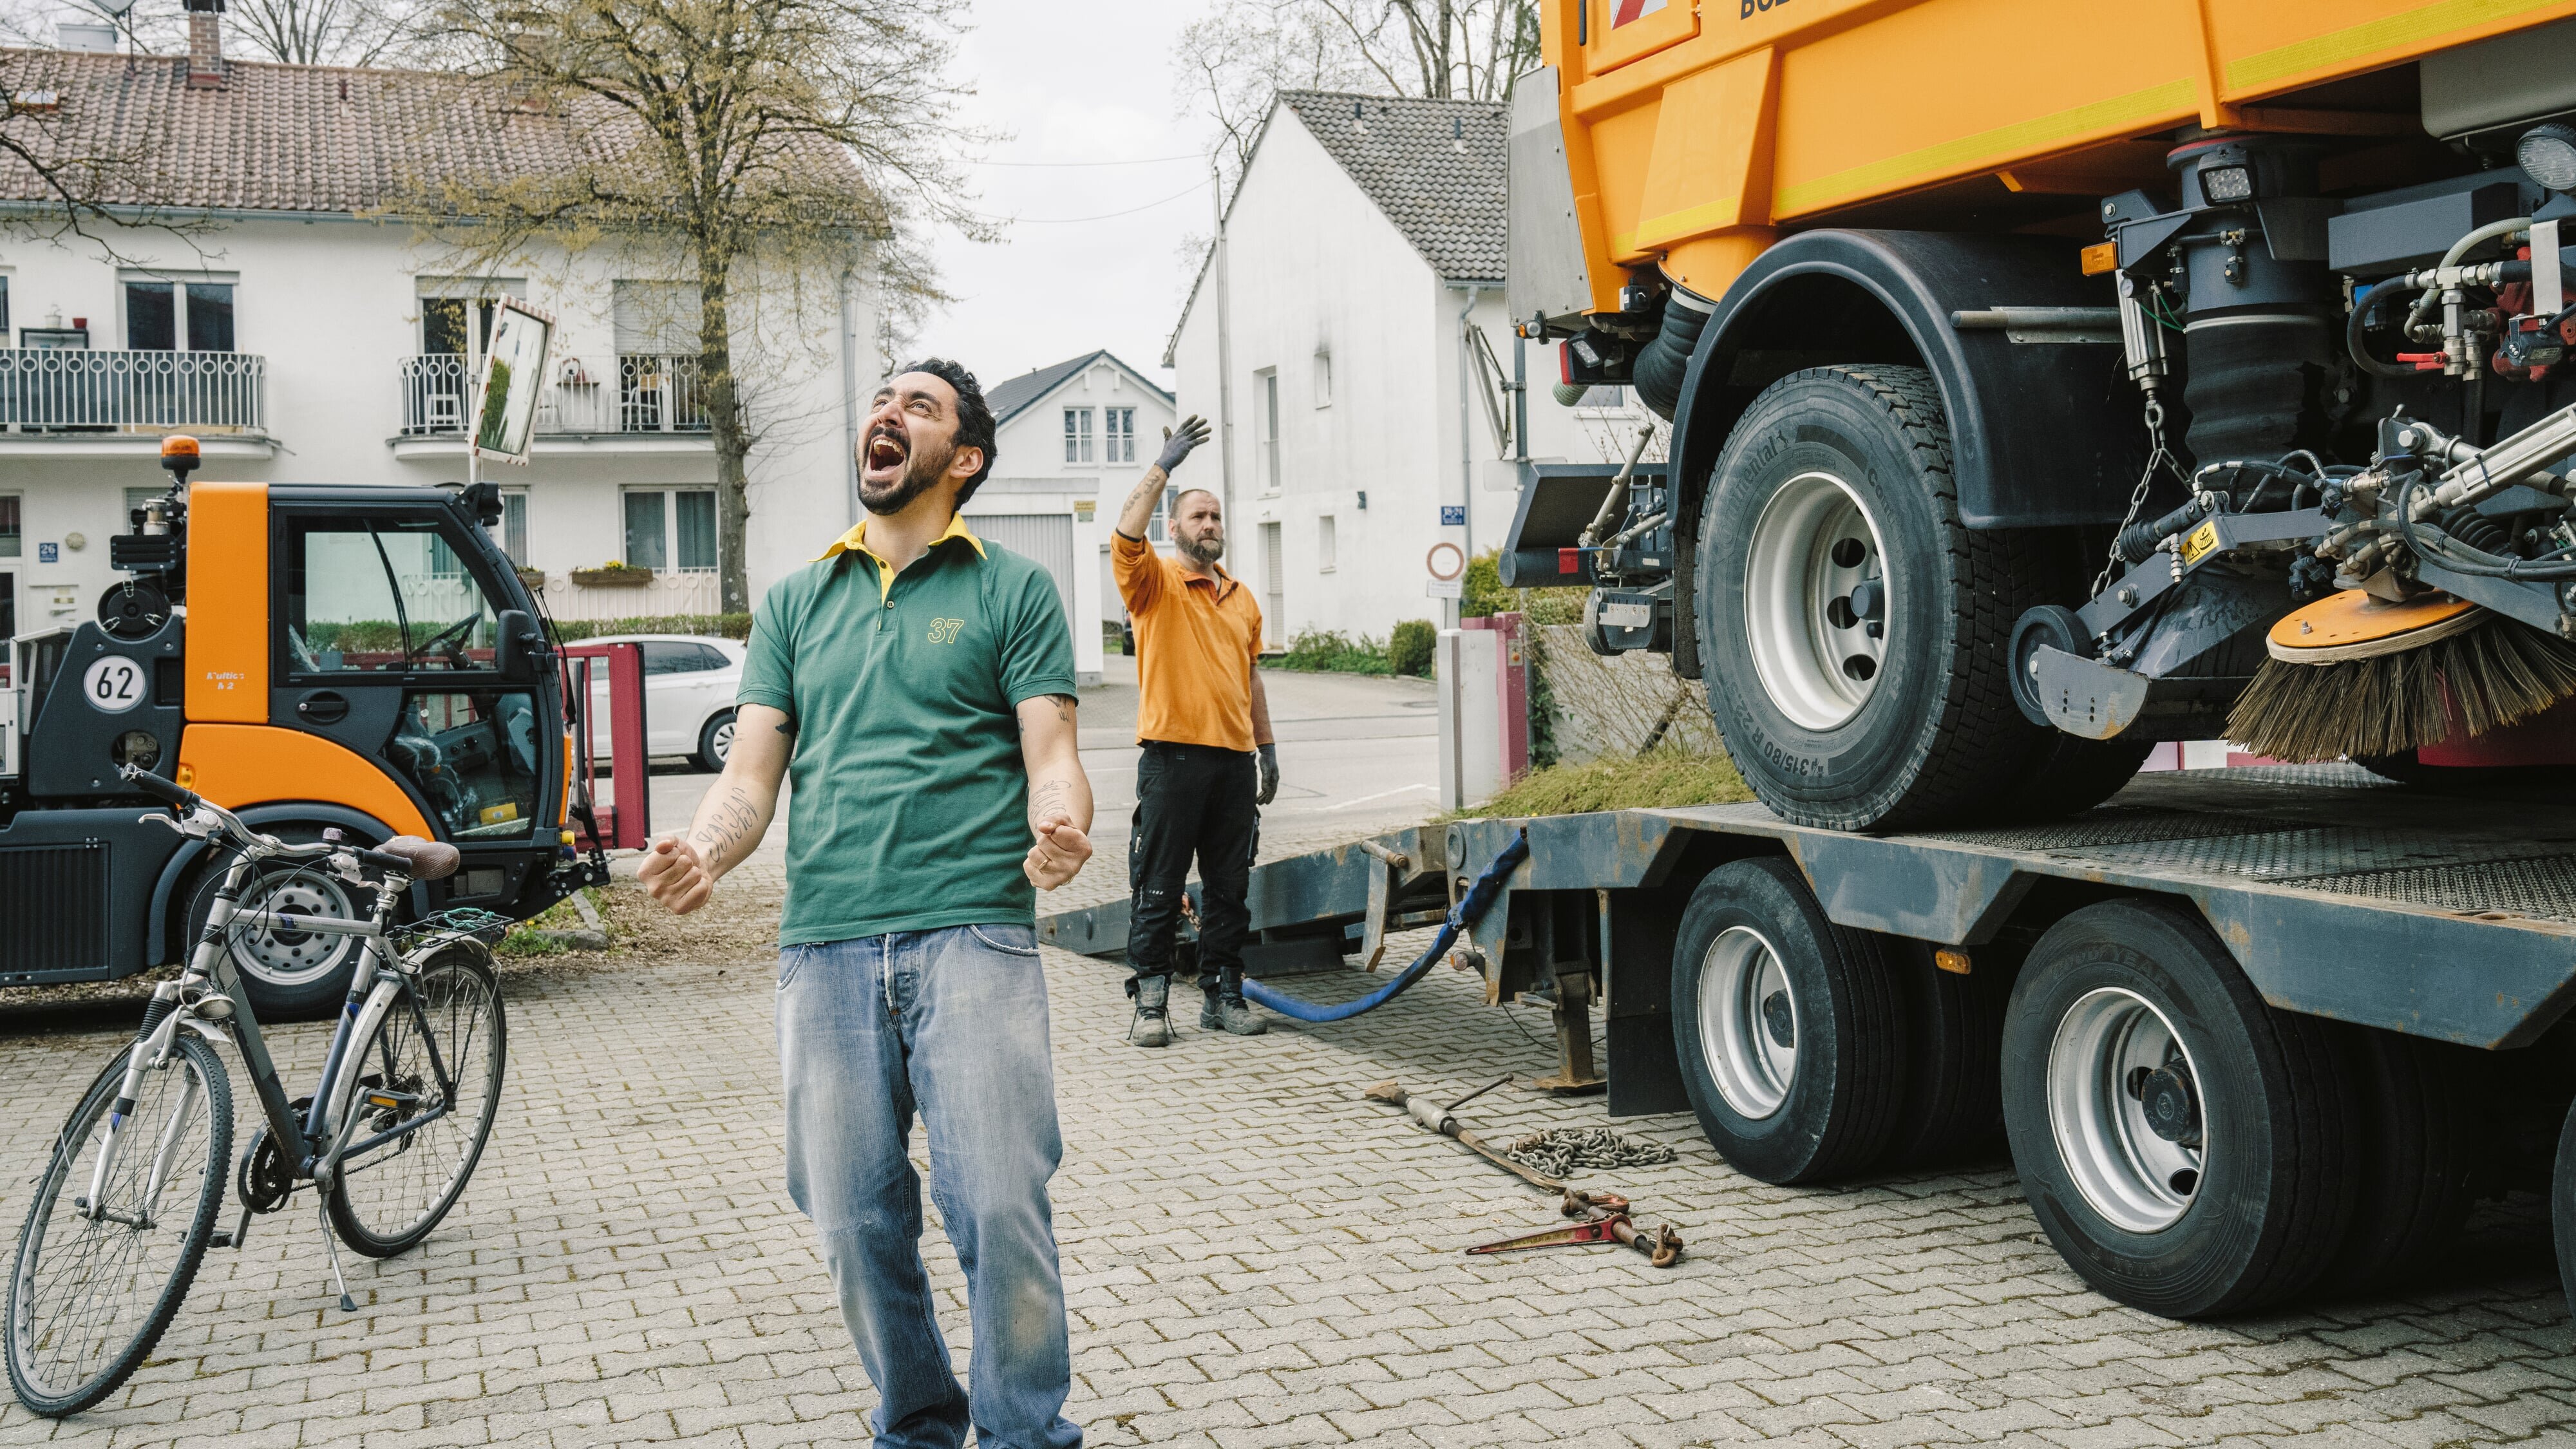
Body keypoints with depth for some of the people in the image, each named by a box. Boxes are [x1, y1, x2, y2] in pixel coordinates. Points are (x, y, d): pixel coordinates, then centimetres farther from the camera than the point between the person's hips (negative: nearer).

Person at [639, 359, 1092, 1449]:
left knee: (1001, 1208, -11)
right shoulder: (796, 602, 19)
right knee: (855, 1220, 4)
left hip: (972, 931, -3)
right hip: (826, 946, 3)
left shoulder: (1012, 590, 10)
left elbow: (1051, 752, 2)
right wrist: (704, 853, -10)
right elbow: (752, 772, 12)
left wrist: (1060, 827, -22)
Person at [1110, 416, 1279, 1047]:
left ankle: (1223, 994, 16)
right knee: (1158, 886, -3)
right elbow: (1126, 535, -18)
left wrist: (1267, 748, 18)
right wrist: (1163, 467, -22)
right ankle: (1150, 1000, 2)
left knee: (1229, 887, 8)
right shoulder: (1155, 582, 2)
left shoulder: (1242, 598, 18)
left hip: (1235, 759, 5)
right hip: (1174, 755, -5)